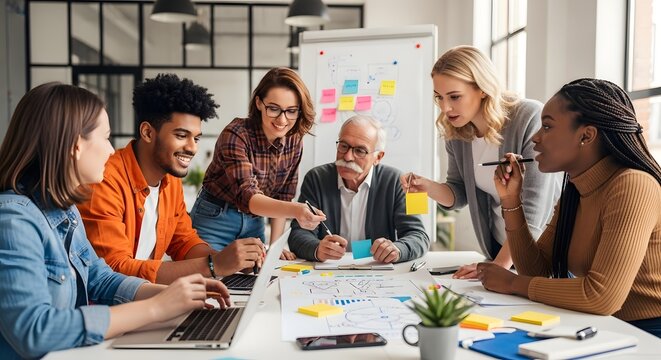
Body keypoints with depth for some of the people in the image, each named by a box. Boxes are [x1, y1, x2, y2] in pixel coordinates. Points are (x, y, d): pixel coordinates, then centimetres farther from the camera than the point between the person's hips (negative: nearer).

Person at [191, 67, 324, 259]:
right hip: (214, 220, -5)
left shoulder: (294, 140, -8)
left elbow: (283, 195, 1)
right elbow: (246, 195, -37)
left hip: (255, 222, 5)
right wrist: (295, 210, -53)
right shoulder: (235, 135, -26)